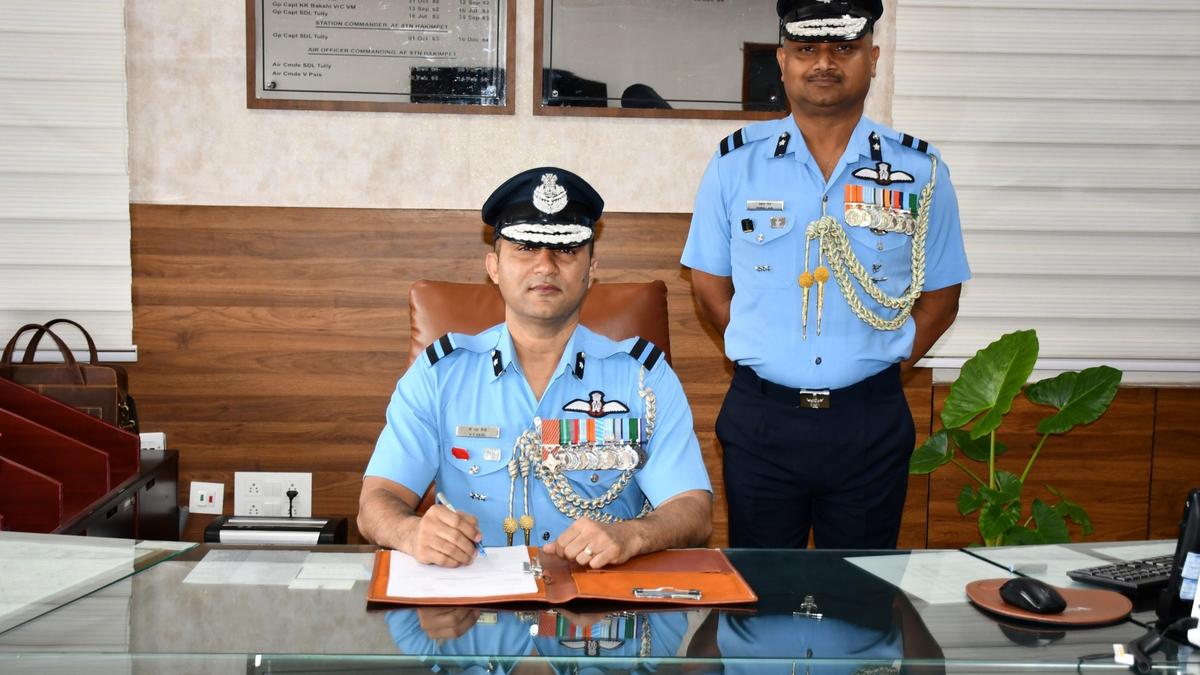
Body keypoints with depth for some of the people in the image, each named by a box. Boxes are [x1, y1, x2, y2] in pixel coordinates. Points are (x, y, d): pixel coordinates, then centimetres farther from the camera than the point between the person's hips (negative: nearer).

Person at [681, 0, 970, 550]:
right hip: (760, 416, 0)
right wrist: (766, 361, 2)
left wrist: (879, 369, -1)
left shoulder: (920, 171, 0)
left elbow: (940, 295, 7)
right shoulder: (735, 163, 0)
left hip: (870, 423, 0)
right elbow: (710, 283, 7)